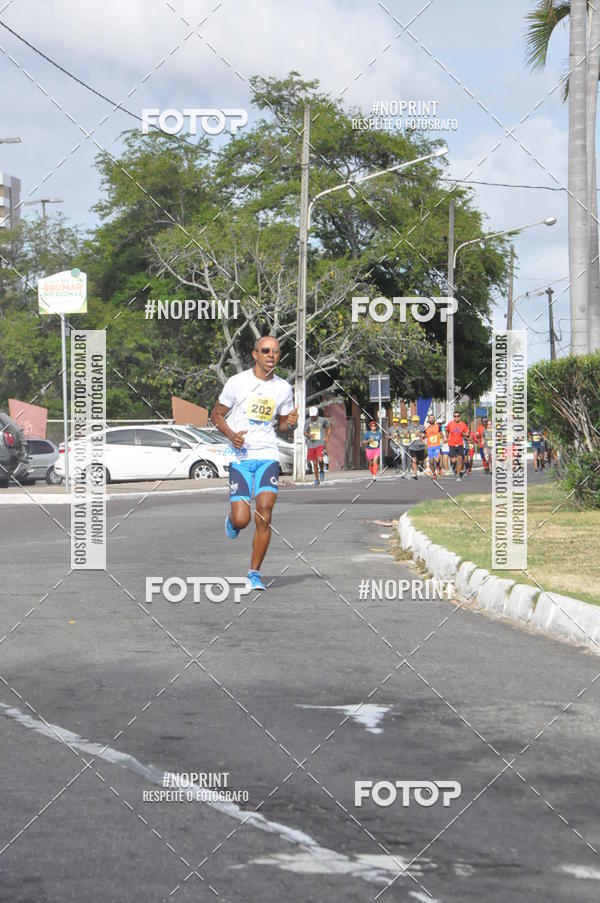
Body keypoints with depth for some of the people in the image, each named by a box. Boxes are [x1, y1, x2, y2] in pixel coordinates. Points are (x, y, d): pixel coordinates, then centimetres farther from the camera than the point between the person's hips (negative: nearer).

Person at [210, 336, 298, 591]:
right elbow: (216, 414, 5)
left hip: (268, 455, 2)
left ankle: (254, 573, -1)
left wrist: (291, 423, -5)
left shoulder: (283, 388, 7)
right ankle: (231, 520, 31)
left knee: (264, 515, -14)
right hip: (240, 456, -2)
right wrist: (232, 435, -13)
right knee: (242, 520, -10)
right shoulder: (237, 382, -2)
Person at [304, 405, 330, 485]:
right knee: (314, 463, 6)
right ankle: (316, 479, 18)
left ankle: (322, 471, 9)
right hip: (311, 445, 2)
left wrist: (327, 437, 4)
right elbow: (304, 432, 6)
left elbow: (328, 428, 18)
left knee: (320, 459, -22)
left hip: (320, 443, -2)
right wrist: (309, 435, -16)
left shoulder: (322, 420, 1)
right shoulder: (308, 421, 3)